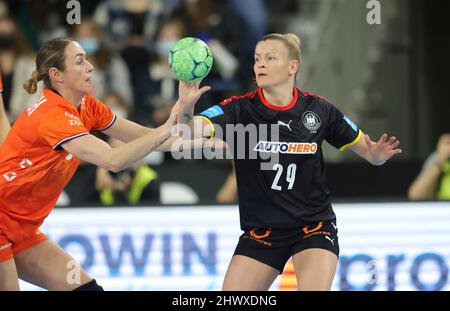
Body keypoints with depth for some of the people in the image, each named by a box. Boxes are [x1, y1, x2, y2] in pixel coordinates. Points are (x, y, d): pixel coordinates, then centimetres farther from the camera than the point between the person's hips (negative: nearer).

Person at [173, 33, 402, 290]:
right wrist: (186, 108, -48)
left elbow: (367, 149, 5)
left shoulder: (319, 110, -6)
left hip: (314, 224, -1)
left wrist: (376, 154, -18)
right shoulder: (239, 109, -9)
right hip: (260, 229, 1)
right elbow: (190, 132, -26)